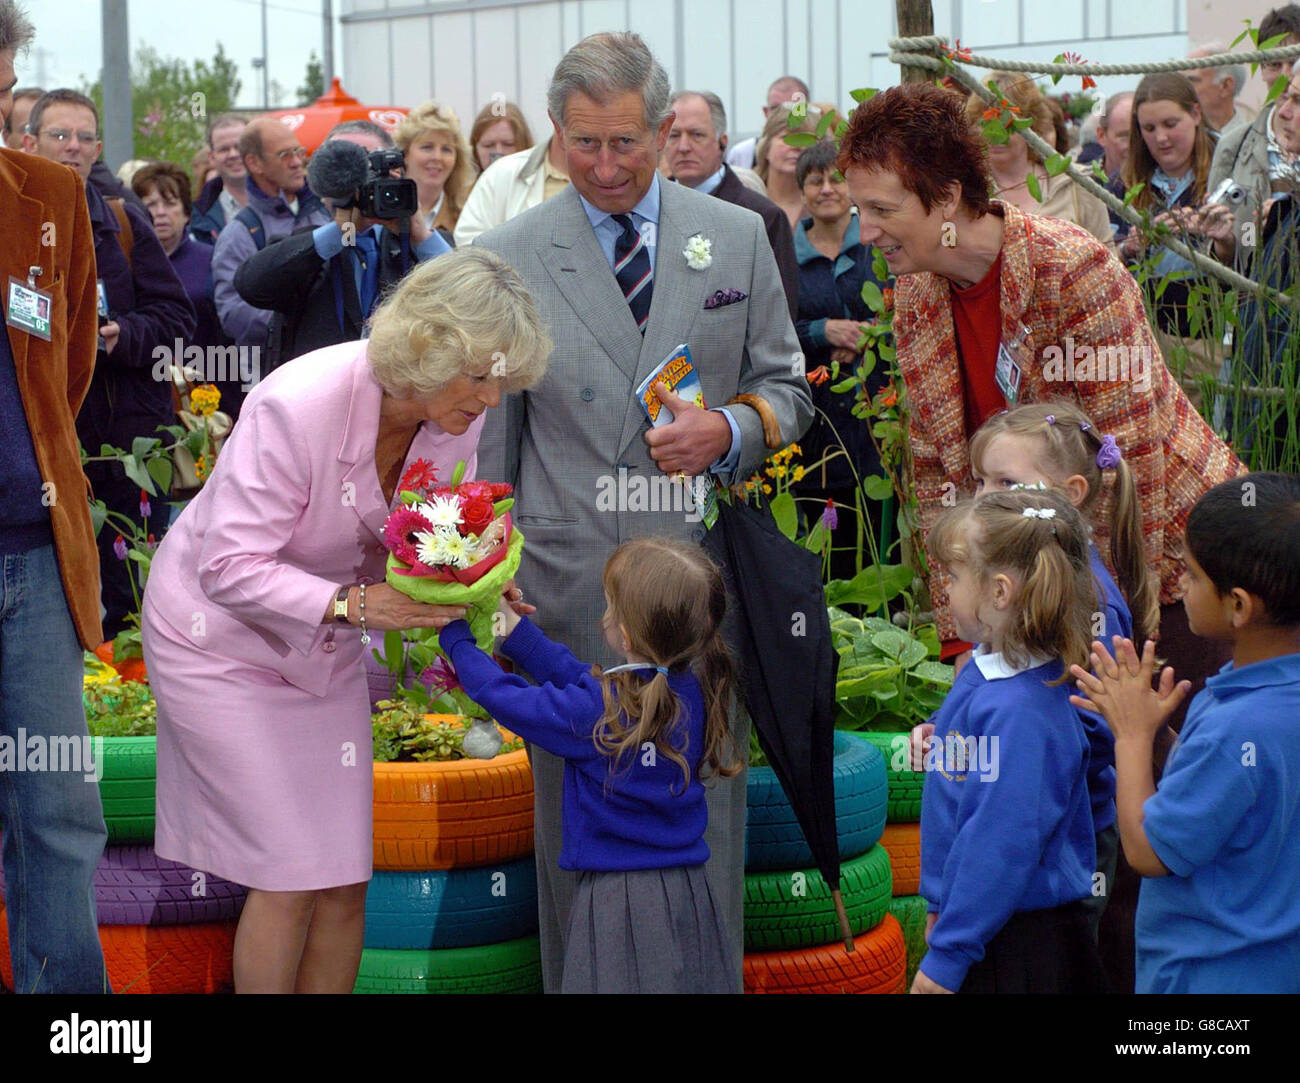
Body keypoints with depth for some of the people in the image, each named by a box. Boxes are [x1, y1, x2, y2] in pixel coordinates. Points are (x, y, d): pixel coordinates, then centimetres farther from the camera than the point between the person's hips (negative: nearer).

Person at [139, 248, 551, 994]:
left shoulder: (458, 416, -13)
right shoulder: (296, 408, -32)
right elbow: (230, 566, -30)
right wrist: (356, 604, -40)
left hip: (323, 644, 6)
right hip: (222, 632, -6)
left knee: (346, 879, 2)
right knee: (293, 875, -8)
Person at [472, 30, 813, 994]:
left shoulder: (738, 238, 8)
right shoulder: (512, 254, 3)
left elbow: (786, 387, 13)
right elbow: (490, 428, 6)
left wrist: (730, 429, -8)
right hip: (570, 578, -1)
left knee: (708, 802, 7)